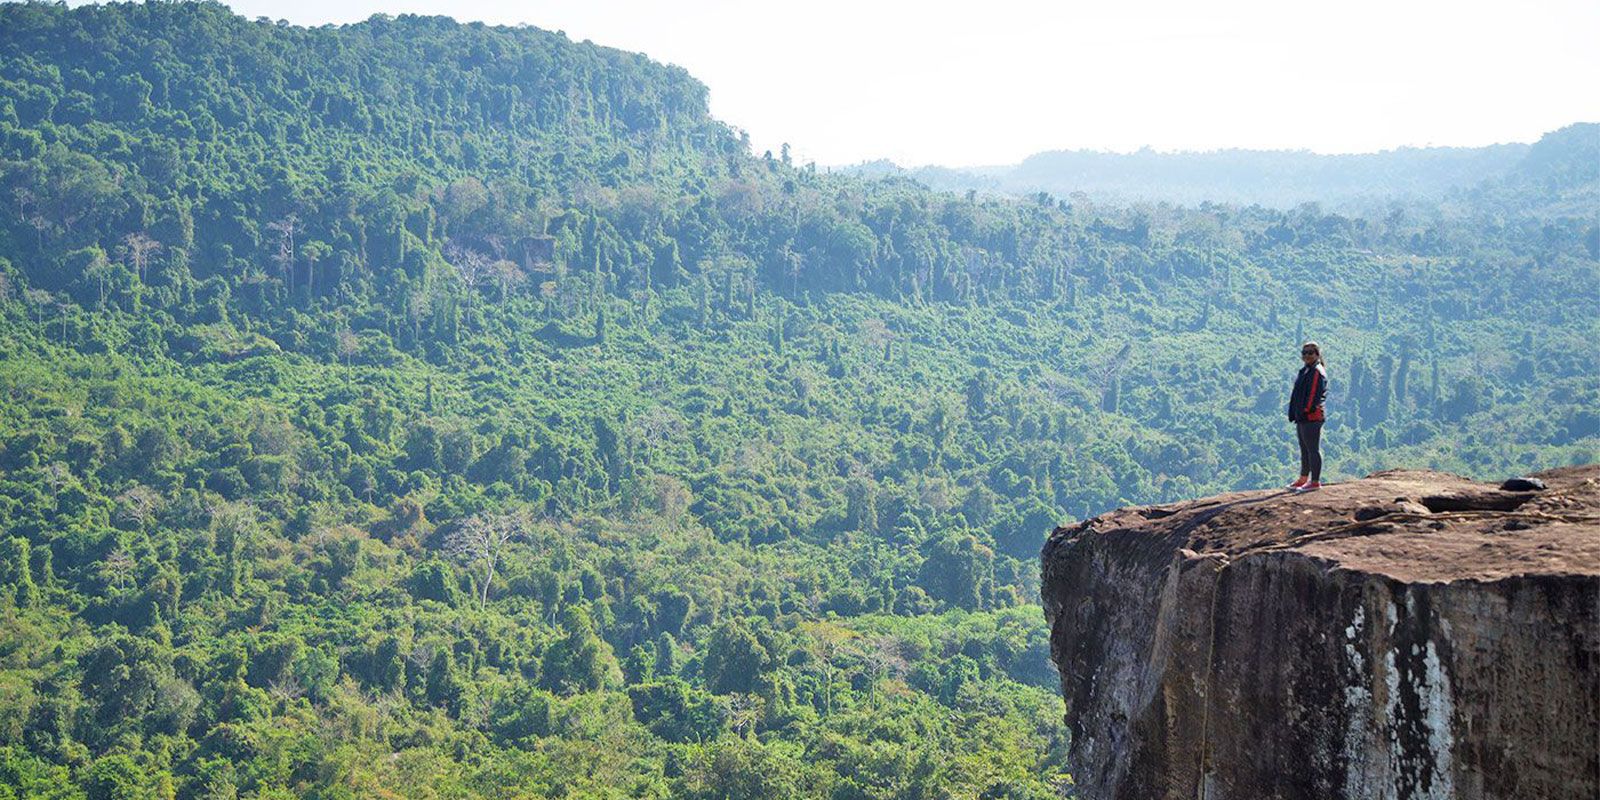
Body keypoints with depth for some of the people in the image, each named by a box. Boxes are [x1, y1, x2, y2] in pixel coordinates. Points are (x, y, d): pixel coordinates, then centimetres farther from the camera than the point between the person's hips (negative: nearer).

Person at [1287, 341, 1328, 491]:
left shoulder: (1317, 372, -12)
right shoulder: (1305, 371, 19)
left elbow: (1314, 394, -20)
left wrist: (1307, 410, -20)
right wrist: (1295, 414, 18)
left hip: (1312, 417, -10)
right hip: (1302, 417, 10)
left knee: (1313, 449, -5)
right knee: (1304, 449, 17)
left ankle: (1315, 482, -2)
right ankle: (1303, 479, 26)